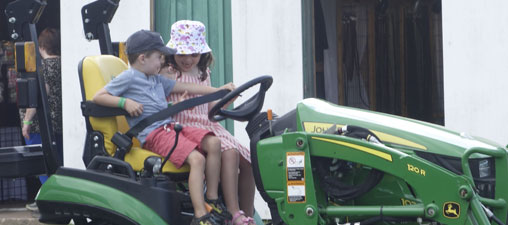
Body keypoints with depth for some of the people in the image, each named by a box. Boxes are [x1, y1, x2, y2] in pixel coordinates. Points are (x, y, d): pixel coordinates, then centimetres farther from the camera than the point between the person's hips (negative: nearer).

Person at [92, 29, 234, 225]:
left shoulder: (157, 80, 26)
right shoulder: (128, 78, 2)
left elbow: (183, 87, 29)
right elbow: (98, 97, -1)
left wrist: (218, 90, 26)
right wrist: (125, 102, -15)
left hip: (169, 126, 9)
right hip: (152, 134, -9)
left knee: (213, 143, -9)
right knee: (196, 158, -27)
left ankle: (212, 200, -3)